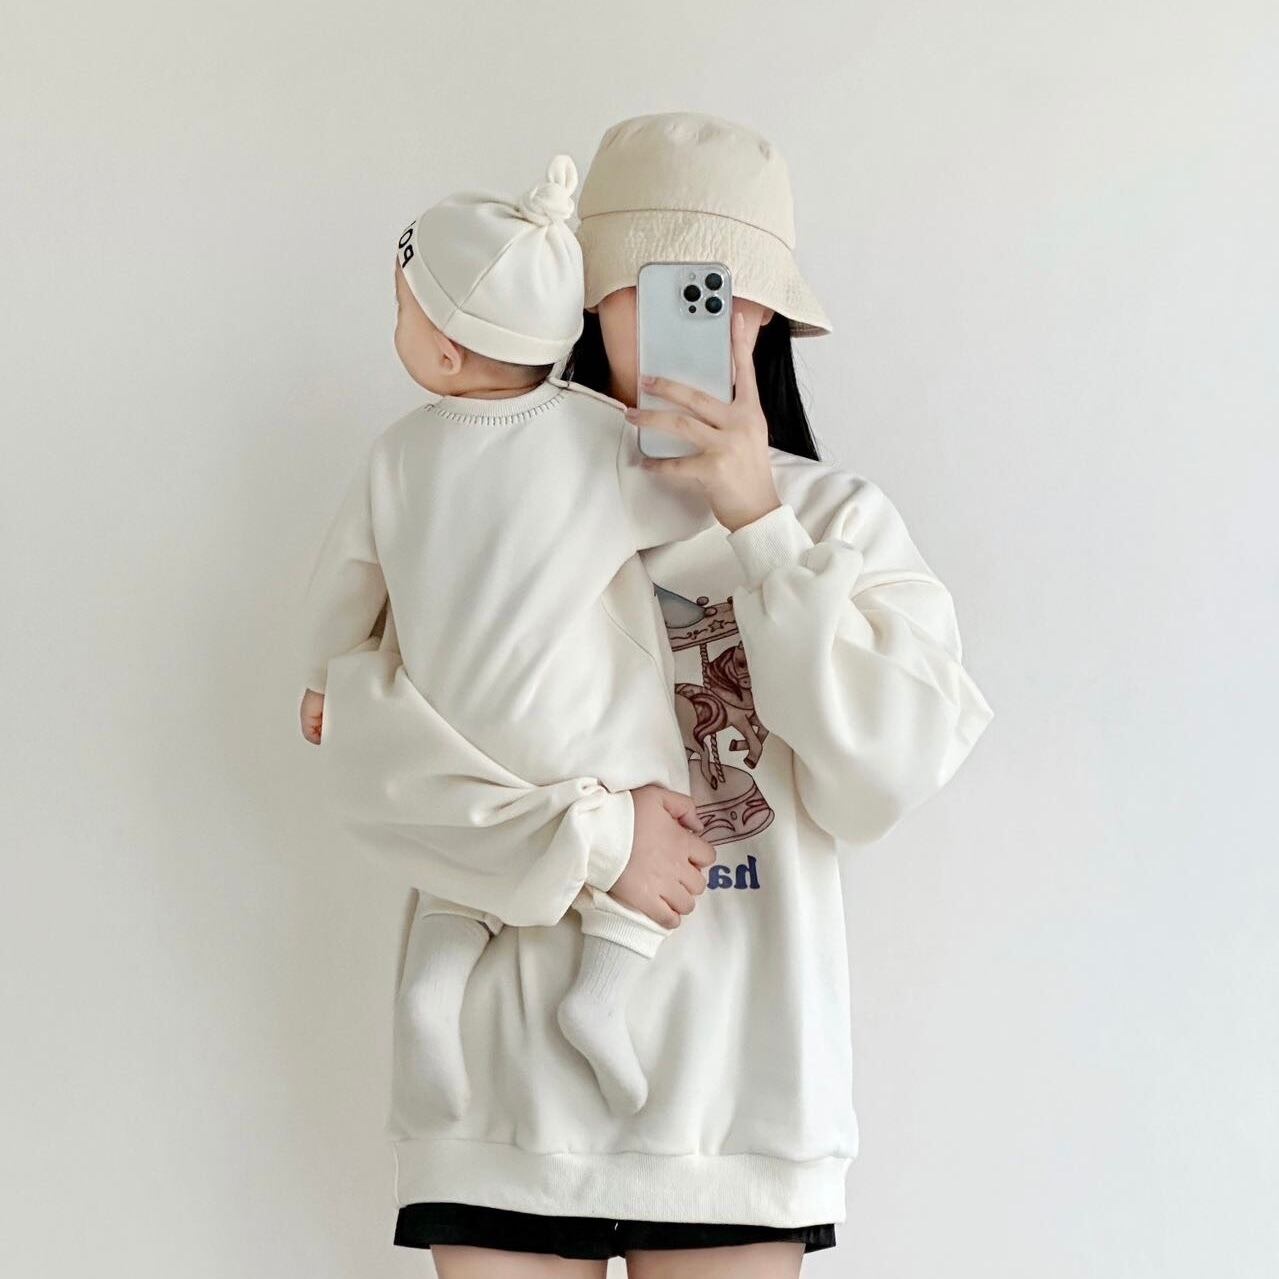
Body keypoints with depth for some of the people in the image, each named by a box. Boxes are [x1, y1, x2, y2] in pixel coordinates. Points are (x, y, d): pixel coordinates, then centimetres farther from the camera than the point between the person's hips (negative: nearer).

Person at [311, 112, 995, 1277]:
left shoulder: (835, 516, 4)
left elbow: (887, 776, -8)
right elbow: (375, 750, -8)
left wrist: (757, 520, -11)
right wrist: (594, 841, -13)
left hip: (738, 1072, 1)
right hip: (515, 1066, 0)